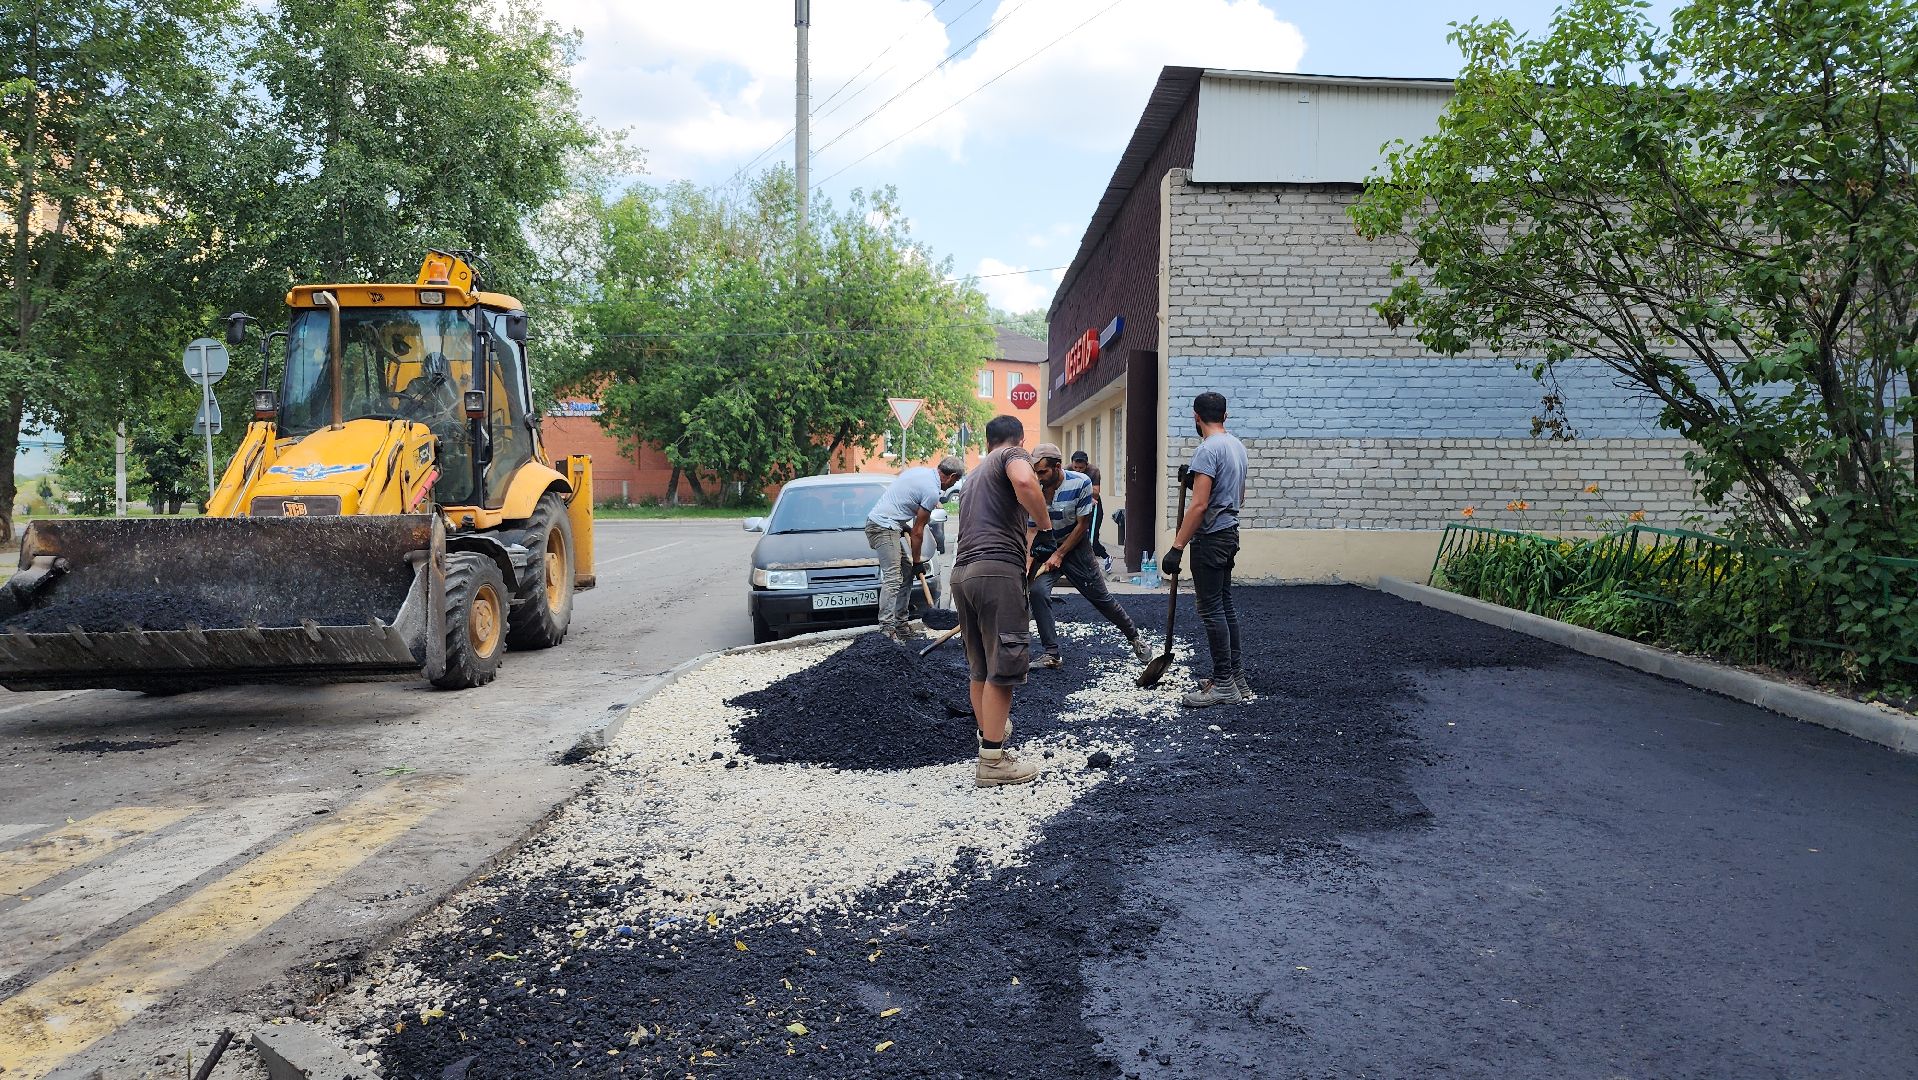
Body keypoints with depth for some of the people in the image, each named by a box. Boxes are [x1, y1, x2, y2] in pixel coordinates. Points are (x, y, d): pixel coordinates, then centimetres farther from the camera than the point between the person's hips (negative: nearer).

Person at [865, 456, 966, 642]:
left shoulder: (920, 470, 14)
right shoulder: (932, 491, -13)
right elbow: (918, 531, -8)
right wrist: (917, 561, 2)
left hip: (877, 520, 10)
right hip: (884, 526, -10)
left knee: (906, 572, 13)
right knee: (892, 578, -16)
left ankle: (899, 624, 14)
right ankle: (886, 629, -22)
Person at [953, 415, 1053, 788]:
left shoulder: (976, 473, 30)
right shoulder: (1014, 455, 5)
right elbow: (1024, 481, -20)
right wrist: (1045, 523, -6)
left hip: (962, 571, 8)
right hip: (998, 568, -8)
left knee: (980, 669, 16)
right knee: (1001, 668, -5)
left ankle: (990, 742, 25)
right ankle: (992, 762, -4)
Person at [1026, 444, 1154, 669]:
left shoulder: (1081, 483, -19)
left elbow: (1082, 524, -12)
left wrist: (1059, 555, -13)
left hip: (1074, 547, -1)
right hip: (1044, 550, 1)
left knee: (1101, 597, 5)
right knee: (1038, 591, -22)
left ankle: (1134, 637, 29)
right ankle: (1052, 654, -14)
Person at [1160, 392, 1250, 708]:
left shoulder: (1208, 449, -17)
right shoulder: (1237, 445, 12)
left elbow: (1199, 505, -23)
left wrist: (1176, 547, -22)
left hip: (1211, 537, -10)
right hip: (1230, 533, 10)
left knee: (1212, 610, -6)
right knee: (1225, 605, 15)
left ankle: (1224, 685, -3)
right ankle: (1236, 677, 20)